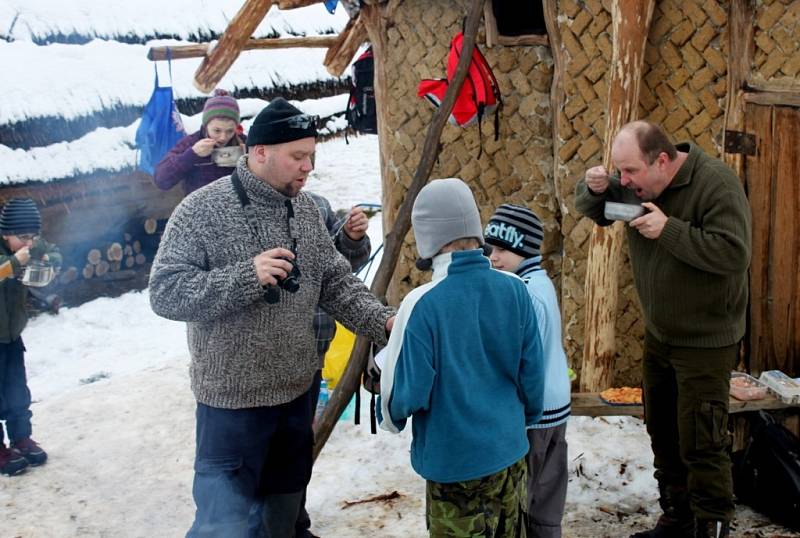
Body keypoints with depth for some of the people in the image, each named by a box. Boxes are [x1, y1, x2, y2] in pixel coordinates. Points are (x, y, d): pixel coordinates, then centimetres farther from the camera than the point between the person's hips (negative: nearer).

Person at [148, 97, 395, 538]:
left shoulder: (305, 208, 4)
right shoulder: (201, 211, -15)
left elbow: (335, 282, 8)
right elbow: (165, 292, -18)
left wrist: (381, 321, -8)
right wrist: (246, 277, -29)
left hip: (297, 391, 6)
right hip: (233, 401, -6)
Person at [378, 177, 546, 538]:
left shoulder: (423, 304, -22)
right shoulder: (514, 290, -9)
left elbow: (408, 391, -16)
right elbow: (532, 372, -1)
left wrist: (390, 418, 6)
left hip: (453, 461, -4)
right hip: (509, 451, 4)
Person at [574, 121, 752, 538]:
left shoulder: (716, 184, -23)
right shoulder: (636, 183, -2)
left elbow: (733, 253, -31)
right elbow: (593, 210, 11)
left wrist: (669, 229, -31)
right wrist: (594, 188, -12)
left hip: (705, 340, -8)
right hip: (658, 333, 8)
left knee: (700, 445, -5)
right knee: (662, 431, 18)